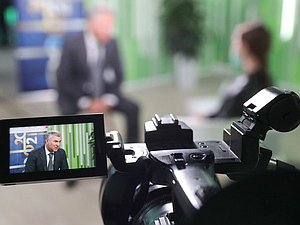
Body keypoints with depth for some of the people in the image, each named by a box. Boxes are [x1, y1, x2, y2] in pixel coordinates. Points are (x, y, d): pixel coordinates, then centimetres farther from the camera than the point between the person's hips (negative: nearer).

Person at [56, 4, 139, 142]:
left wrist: (109, 100, -10)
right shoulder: (72, 44, -13)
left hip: (103, 97, 4)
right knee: (68, 113, -32)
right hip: (75, 97, -4)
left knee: (132, 108, -13)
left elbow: (118, 74, 6)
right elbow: (63, 79, -12)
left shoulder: (111, 43, -2)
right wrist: (87, 103, -18)